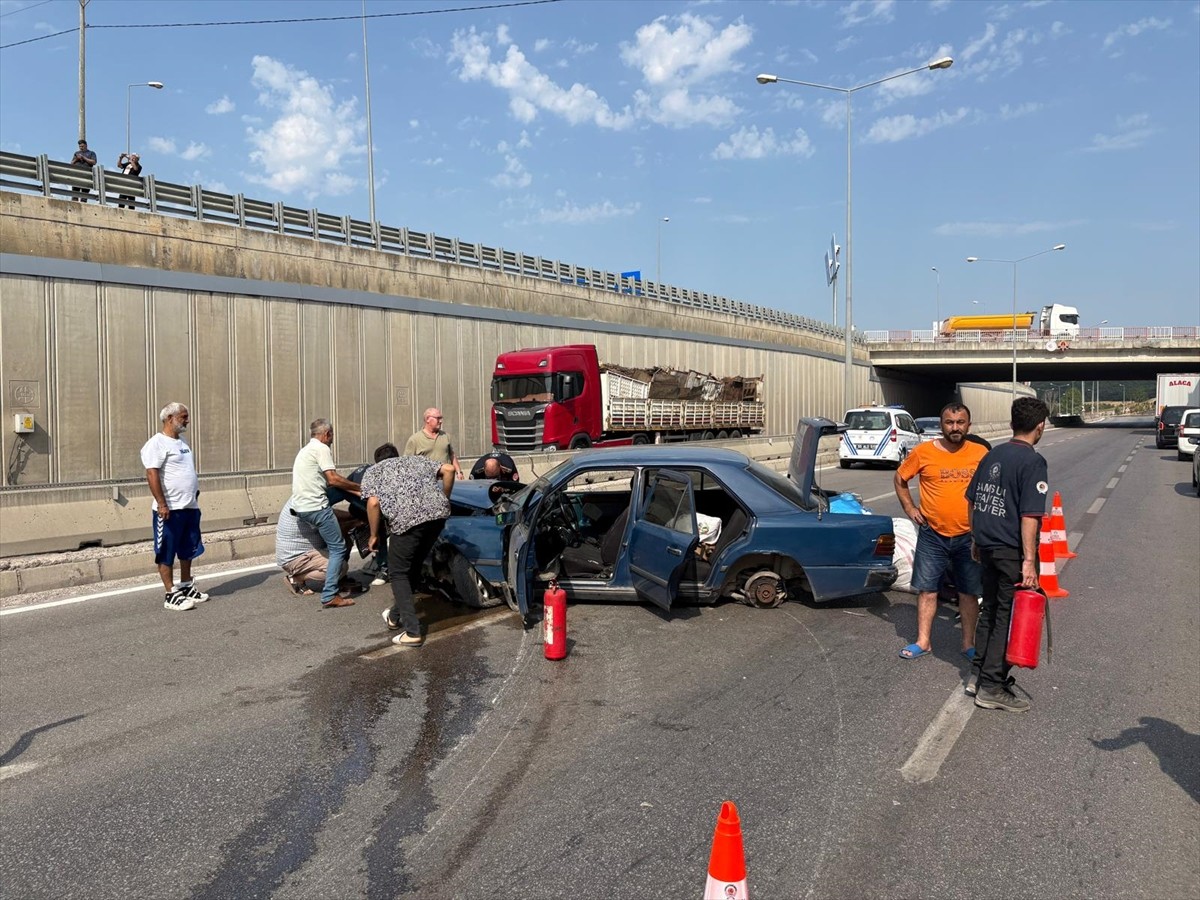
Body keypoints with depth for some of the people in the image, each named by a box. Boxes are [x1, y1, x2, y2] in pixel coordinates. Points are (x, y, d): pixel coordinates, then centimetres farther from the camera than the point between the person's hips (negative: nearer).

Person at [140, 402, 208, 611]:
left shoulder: (181, 442, 16)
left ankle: (186, 587, 28)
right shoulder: (157, 443, -12)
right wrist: (161, 503, -24)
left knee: (187, 551, 17)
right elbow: (152, 474, -19)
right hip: (170, 509, -9)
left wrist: (194, 496, 24)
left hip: (190, 508, 9)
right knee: (167, 554, 0)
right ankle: (171, 595, 3)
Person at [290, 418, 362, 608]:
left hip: (300, 507, 9)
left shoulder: (306, 449, 24)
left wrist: (356, 491, 16)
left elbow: (327, 481, 21)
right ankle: (329, 596, -10)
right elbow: (333, 479, -14)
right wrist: (359, 487, -3)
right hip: (316, 507, -9)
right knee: (338, 548, -6)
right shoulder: (321, 448, -6)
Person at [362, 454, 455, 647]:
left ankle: (412, 632, 5)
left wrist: (374, 535, 12)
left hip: (406, 519, -5)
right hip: (437, 514, 5)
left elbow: (373, 503, 1)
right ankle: (395, 616, 39)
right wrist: (444, 499, 25)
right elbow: (448, 469, 16)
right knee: (413, 568, 24)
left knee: (399, 574, 12)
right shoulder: (416, 460, 31)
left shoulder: (372, 471, 20)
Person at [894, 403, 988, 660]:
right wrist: (909, 508, 1)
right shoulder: (923, 452, -5)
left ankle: (969, 643, 23)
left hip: (969, 536, 1)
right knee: (927, 589, 6)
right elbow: (899, 479, 9)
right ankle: (923, 641, 17)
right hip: (932, 535, 0)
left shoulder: (980, 453, -2)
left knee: (969, 592, 10)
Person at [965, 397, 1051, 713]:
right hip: (1012, 551, -7)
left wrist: (976, 539, 25)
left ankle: (978, 674, 26)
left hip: (988, 546, 8)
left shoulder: (992, 455, 9)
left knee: (990, 611, 18)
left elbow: (972, 502, 15)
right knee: (1008, 617, 1)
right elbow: (1029, 515, -20)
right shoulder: (1033, 462, -14)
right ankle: (991, 687, 5)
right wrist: (1029, 560, -20)